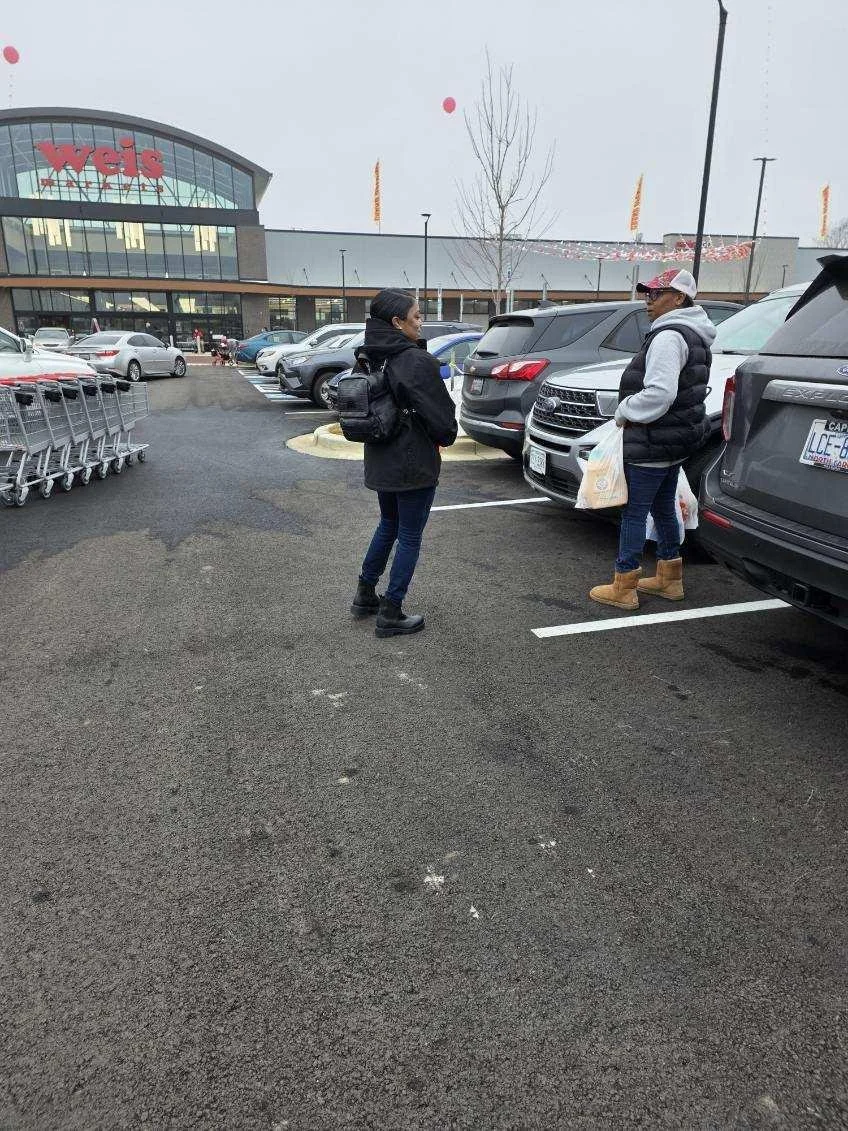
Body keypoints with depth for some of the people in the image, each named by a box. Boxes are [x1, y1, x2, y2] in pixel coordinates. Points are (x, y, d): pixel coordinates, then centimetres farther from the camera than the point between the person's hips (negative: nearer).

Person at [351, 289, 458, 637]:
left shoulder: (369, 358, 3)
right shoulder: (418, 361, -19)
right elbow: (440, 413, -16)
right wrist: (446, 438, 4)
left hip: (380, 460, 8)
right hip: (414, 463, -8)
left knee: (388, 525, 24)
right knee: (409, 536, 4)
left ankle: (365, 595, 33)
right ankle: (391, 615, 10)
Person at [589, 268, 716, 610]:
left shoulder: (669, 336, -17)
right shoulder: (693, 336, 17)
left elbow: (659, 393, -28)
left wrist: (624, 412, -13)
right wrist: (629, 411, 15)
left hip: (652, 445, -11)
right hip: (676, 442, 11)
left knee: (634, 511, -5)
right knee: (664, 508, 18)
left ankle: (623, 588, 1)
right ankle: (669, 579, 29)